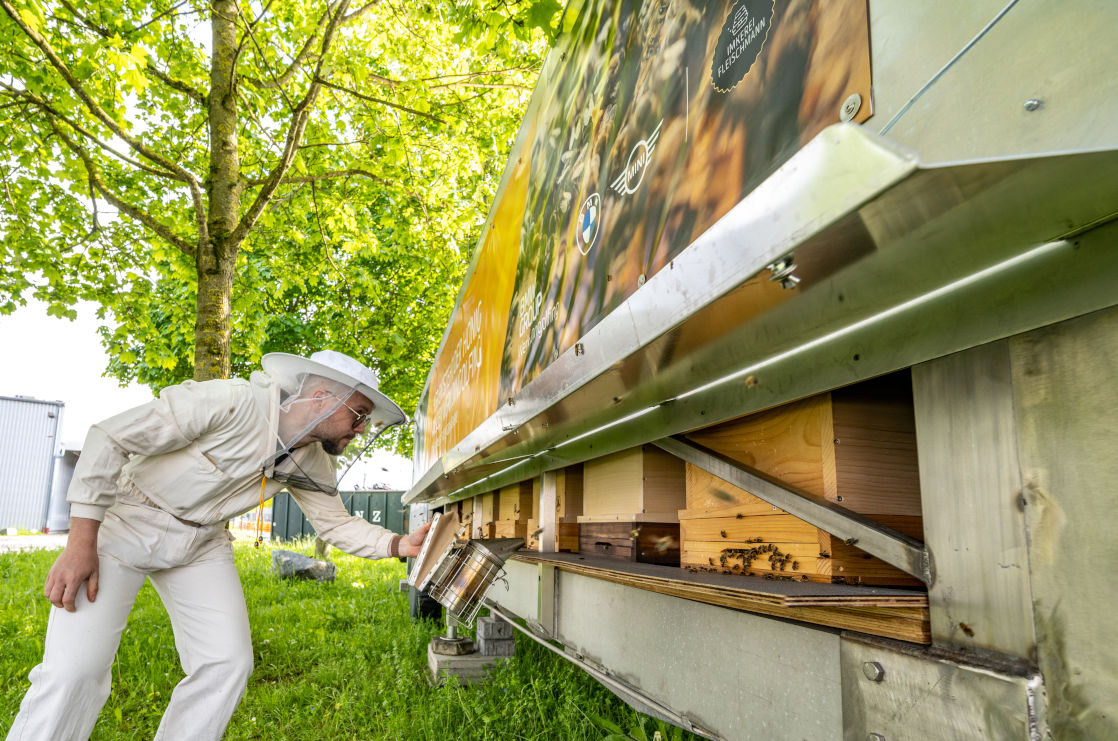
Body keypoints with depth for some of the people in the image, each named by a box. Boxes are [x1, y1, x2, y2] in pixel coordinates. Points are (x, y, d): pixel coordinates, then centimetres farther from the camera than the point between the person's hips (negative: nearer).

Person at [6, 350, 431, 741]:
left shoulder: (312, 463, -6)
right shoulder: (231, 402, -29)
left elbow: (336, 523, 5)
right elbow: (111, 438, -23)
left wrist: (401, 544, -12)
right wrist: (81, 544, -22)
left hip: (202, 544, 6)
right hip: (128, 522, -6)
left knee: (228, 663, -4)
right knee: (76, 668, -15)